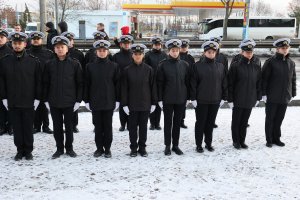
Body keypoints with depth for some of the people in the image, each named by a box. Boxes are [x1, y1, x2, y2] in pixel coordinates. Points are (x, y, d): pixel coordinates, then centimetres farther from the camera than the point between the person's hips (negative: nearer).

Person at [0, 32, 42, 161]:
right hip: (13, 102, 2)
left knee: (28, 128, 6)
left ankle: (28, 151, 18)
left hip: (29, 102, -1)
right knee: (17, 128, 8)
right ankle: (20, 150, 20)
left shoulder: (33, 61, -1)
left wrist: (37, 98, -4)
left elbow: (38, 81, 0)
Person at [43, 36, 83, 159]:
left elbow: (80, 83, -2)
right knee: (57, 126, 10)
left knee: (69, 126, 10)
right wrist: (46, 99, 1)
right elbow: (45, 83, 5)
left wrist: (78, 100, -6)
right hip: (54, 102, 2)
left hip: (69, 101, -2)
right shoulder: (49, 64, 2)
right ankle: (59, 148, 23)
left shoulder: (75, 64, -3)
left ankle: (69, 148, 24)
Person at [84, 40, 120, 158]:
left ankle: (107, 148, 18)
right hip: (95, 102, 1)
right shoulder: (90, 66, 3)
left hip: (109, 102, -1)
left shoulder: (114, 66, 1)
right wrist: (86, 100, 1)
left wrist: (117, 100, -1)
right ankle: (99, 148, 19)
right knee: (98, 126, 8)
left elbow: (117, 84, 2)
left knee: (108, 126, 6)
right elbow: (87, 84, 5)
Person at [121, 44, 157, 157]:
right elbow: (124, 88, -1)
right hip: (132, 104, 0)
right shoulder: (127, 70, -1)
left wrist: (153, 103, 1)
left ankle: (142, 147, 21)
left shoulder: (149, 69, 0)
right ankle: (133, 148, 20)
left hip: (145, 104, 0)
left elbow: (153, 87, 3)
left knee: (143, 126, 9)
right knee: (132, 127, 8)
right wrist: (124, 104, -5)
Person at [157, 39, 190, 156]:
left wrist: (187, 97, 5)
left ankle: (176, 145, 22)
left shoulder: (184, 65, 3)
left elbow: (187, 82, 7)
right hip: (167, 99, -2)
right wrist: (160, 99, -7)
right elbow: (159, 83, -4)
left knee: (177, 123, 11)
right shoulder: (163, 65, -4)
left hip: (181, 99, 2)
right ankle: (167, 146, 18)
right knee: (168, 123, 7)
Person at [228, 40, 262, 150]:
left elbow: (259, 83, 11)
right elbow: (230, 83, -8)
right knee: (236, 121, 8)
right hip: (238, 100, -3)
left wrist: (258, 98, 8)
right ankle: (236, 141, 23)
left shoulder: (257, 66, 4)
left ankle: (242, 141, 25)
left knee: (244, 122, 13)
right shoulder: (235, 66, -8)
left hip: (250, 100, 3)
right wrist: (230, 99, -10)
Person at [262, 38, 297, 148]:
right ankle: (269, 140, 17)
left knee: (279, 119, 11)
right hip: (272, 97, -4)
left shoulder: (291, 63, 7)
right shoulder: (270, 62, -8)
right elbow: (264, 79, -8)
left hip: (285, 97, 4)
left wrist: (293, 94, 12)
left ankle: (276, 138, 24)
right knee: (270, 119, 6)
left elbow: (293, 80, 13)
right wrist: (264, 94, -11)